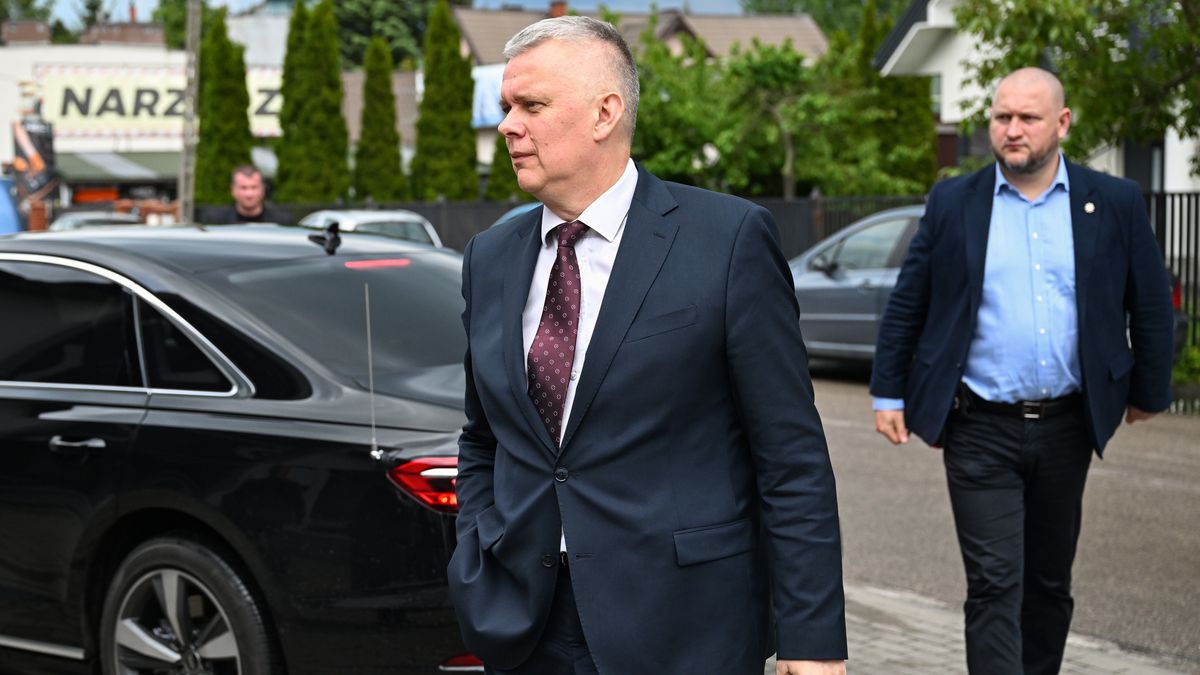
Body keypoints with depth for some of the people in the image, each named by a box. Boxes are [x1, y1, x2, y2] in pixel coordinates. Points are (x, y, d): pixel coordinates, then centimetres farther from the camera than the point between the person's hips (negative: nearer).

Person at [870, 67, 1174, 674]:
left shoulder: (1115, 203, 1)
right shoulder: (952, 203, 0)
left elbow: (1150, 305, 8)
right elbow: (906, 306, 4)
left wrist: (1149, 391, 12)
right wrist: (888, 394, 3)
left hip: (1066, 426, 2)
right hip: (980, 428, -2)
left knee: (1049, 580, 14)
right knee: (994, 584, -6)